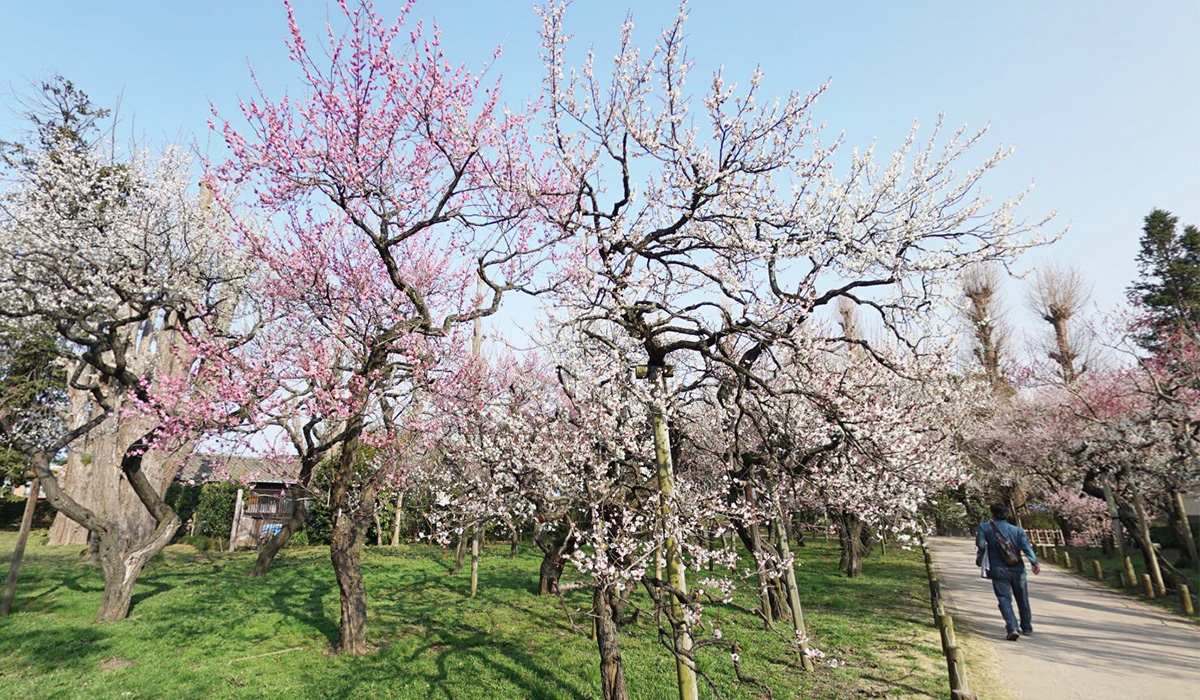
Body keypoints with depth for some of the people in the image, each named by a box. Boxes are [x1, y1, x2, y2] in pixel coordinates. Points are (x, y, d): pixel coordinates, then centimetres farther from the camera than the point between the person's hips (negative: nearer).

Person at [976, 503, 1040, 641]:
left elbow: (981, 545, -9)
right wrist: (1034, 562, -14)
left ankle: (1012, 628, -21)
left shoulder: (985, 527, 2)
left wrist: (980, 558, 7)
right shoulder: (1017, 530, 10)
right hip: (1017, 569, 3)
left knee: (1005, 599, -5)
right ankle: (1026, 626, 35)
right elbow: (1026, 546, -6)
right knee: (1022, 599, 20)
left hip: (998, 570, -3)